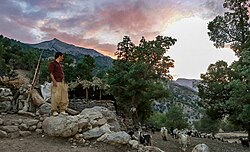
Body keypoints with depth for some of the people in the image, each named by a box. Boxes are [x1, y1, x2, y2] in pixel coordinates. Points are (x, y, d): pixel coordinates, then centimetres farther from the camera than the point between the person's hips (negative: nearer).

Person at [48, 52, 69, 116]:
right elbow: (51, 73, -10)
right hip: (56, 83, -8)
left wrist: (64, 82, 17)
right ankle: (54, 111, -5)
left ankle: (62, 110, 8)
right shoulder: (52, 63, 0)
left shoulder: (60, 64, 23)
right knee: (55, 97, -11)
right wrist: (54, 81, -21)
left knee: (64, 97, 3)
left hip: (62, 83, 8)